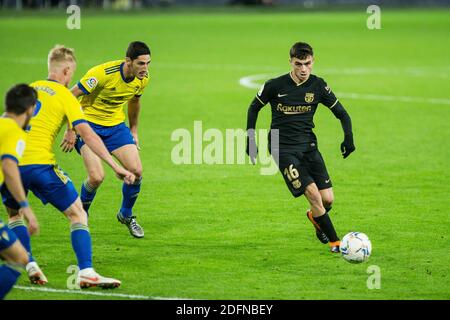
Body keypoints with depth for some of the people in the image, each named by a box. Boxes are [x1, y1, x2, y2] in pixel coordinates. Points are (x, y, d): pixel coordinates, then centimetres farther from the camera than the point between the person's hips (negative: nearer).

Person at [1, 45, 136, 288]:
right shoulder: (65, 96, 3)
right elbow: (87, 134, -7)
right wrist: (116, 167, -11)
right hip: (40, 163, -4)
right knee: (77, 214, 5)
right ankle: (85, 272, -9)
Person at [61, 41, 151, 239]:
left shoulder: (142, 79, -7)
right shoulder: (103, 73, -28)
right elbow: (71, 96, -20)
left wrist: (133, 130, 22)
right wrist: (70, 130, -20)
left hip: (115, 125, 6)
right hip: (89, 123, -5)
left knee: (136, 171, -9)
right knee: (96, 177, -21)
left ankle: (126, 215, 18)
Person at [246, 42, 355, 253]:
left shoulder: (318, 86, -1)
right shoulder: (275, 86, -8)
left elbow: (341, 113, 8)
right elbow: (254, 108, 8)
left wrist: (348, 137, -8)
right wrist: (250, 138, 3)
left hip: (308, 144, 3)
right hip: (283, 148, -3)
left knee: (327, 199, -4)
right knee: (312, 192, -19)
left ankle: (315, 216, 34)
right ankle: (334, 241, -7)